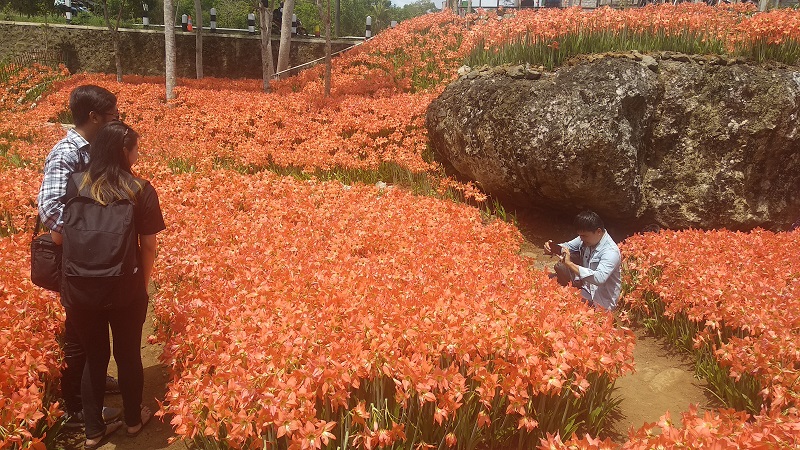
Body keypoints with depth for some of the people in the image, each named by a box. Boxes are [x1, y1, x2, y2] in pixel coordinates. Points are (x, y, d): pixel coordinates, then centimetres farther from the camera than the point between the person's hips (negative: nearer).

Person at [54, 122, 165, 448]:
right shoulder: (141, 191, -10)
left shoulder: (73, 185, -3)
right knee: (128, 355, 19)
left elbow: (57, 237, 4)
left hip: (80, 290, 2)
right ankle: (134, 420, 38)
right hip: (125, 290, -2)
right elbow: (148, 247, -8)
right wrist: (142, 285, 7)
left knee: (94, 357, 20)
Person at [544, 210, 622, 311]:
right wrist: (553, 247, -16)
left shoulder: (611, 252, -28)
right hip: (585, 285, 8)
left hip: (601, 301, -8)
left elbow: (599, 278, -42)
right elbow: (568, 246, 8)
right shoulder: (588, 238, -5)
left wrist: (569, 263, -43)